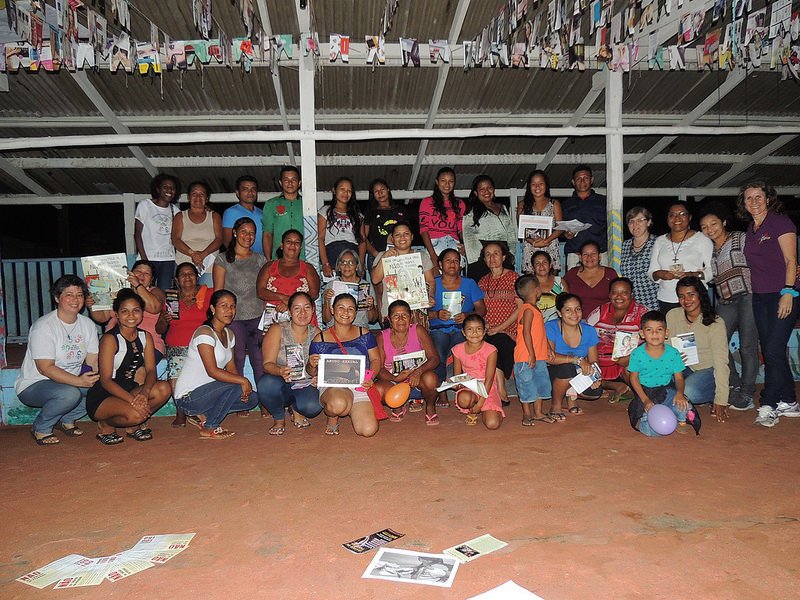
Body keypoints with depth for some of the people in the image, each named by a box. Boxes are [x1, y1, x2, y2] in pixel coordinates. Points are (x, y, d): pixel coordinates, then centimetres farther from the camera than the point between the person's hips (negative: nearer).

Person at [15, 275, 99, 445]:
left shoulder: (87, 324, 2)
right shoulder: (44, 326, -18)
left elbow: (93, 361, -1)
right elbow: (45, 368, -24)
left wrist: (96, 379, -23)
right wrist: (79, 381, -34)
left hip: (72, 381, 7)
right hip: (33, 386, -7)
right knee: (69, 393, -35)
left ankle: (67, 420, 7)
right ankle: (40, 429, -6)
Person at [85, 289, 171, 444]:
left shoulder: (145, 337, 3)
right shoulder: (110, 339, -15)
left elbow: (151, 370, -5)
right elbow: (106, 380, -19)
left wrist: (144, 392, -28)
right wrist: (132, 400, -31)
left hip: (129, 389, 6)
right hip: (102, 396, -6)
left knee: (164, 389, -20)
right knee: (134, 415, -34)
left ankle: (133, 426, 2)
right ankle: (105, 425, 2)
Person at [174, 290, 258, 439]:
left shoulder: (229, 334, 10)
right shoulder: (204, 332, -18)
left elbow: (231, 368, 6)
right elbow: (213, 371, -25)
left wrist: (244, 387, -11)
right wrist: (243, 381, -26)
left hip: (206, 390, 9)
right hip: (188, 396, -9)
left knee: (251, 399, 1)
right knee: (236, 386, -25)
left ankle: (202, 415, 8)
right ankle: (208, 429, -9)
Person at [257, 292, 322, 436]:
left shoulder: (316, 334, 1)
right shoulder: (277, 330, -6)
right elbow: (267, 364, -13)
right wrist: (280, 371, -37)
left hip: (304, 386, 1)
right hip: (280, 384, -1)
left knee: (313, 407, -31)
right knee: (267, 384, -36)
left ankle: (296, 409, 10)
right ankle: (279, 419, -1)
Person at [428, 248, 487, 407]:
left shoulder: (469, 284, 15)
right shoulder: (433, 285, 11)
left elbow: (482, 309, 9)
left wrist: (467, 316, -10)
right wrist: (436, 314, -16)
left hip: (463, 330, 0)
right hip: (439, 330, 0)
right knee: (437, 356, -29)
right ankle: (442, 392, -11)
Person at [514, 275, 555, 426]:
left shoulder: (534, 309, 14)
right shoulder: (528, 310, -16)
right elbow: (526, 332, -21)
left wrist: (548, 349, 19)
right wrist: (532, 354, -22)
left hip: (538, 356, 10)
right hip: (526, 357, -10)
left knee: (541, 383, 14)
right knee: (527, 385, 0)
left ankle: (538, 412, 24)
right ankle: (527, 414, 11)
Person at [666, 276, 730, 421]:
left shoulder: (715, 323, -17)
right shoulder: (672, 316, -6)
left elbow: (721, 362, -20)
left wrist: (721, 400, -24)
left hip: (709, 370, -4)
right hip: (685, 367, 4)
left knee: (688, 391, -34)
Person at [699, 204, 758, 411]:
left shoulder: (741, 239, 3)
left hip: (747, 296, -5)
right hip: (725, 302, 5)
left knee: (747, 346, -4)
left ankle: (747, 393, 5)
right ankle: (734, 386, 8)